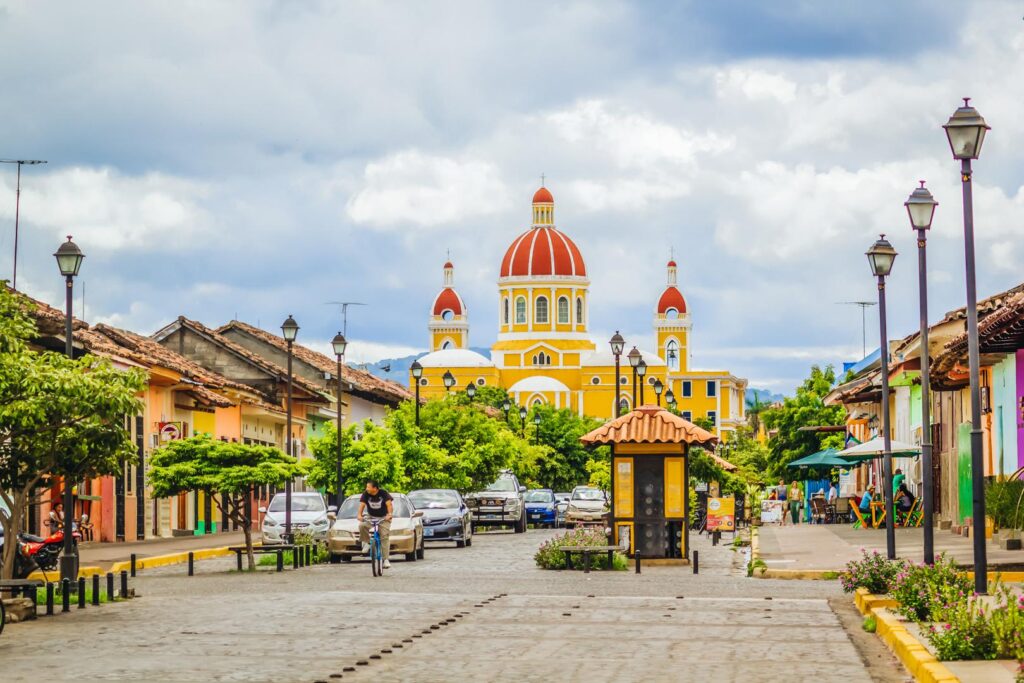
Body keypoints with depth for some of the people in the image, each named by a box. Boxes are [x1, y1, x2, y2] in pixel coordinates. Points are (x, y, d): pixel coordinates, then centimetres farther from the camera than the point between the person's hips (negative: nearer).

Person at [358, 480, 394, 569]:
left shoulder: (383, 493, -16)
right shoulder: (365, 494, -10)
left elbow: (389, 504, -24)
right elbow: (362, 505, -19)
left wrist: (389, 514, -44)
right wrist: (359, 514, -38)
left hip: (384, 518, -2)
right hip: (371, 517, 2)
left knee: (385, 537, -14)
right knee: (362, 525, -29)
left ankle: (386, 559, -13)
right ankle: (366, 542, -5)